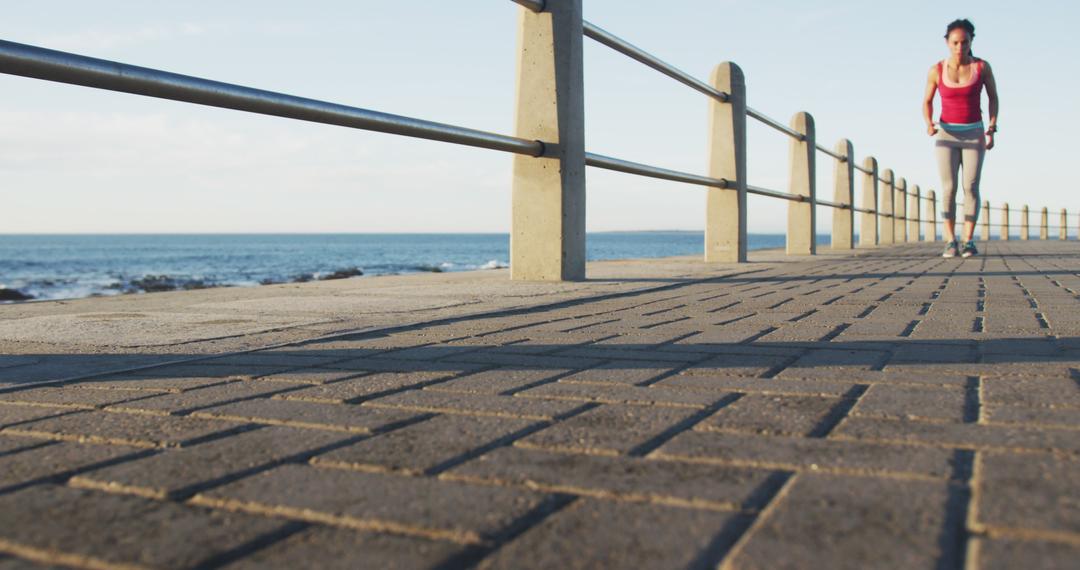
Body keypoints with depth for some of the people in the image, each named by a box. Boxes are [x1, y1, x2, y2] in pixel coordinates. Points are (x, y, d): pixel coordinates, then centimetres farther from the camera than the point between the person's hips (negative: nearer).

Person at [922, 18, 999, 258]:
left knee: (971, 187, -10)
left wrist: (992, 129, -4)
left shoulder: (982, 66, -6)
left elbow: (993, 97, 6)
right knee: (949, 188, -10)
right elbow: (927, 101, 6)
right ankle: (950, 241, -6)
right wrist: (929, 124, -14)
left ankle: (968, 241, -7)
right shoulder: (936, 70, -5)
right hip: (946, 134, 0)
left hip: (974, 134, 0)